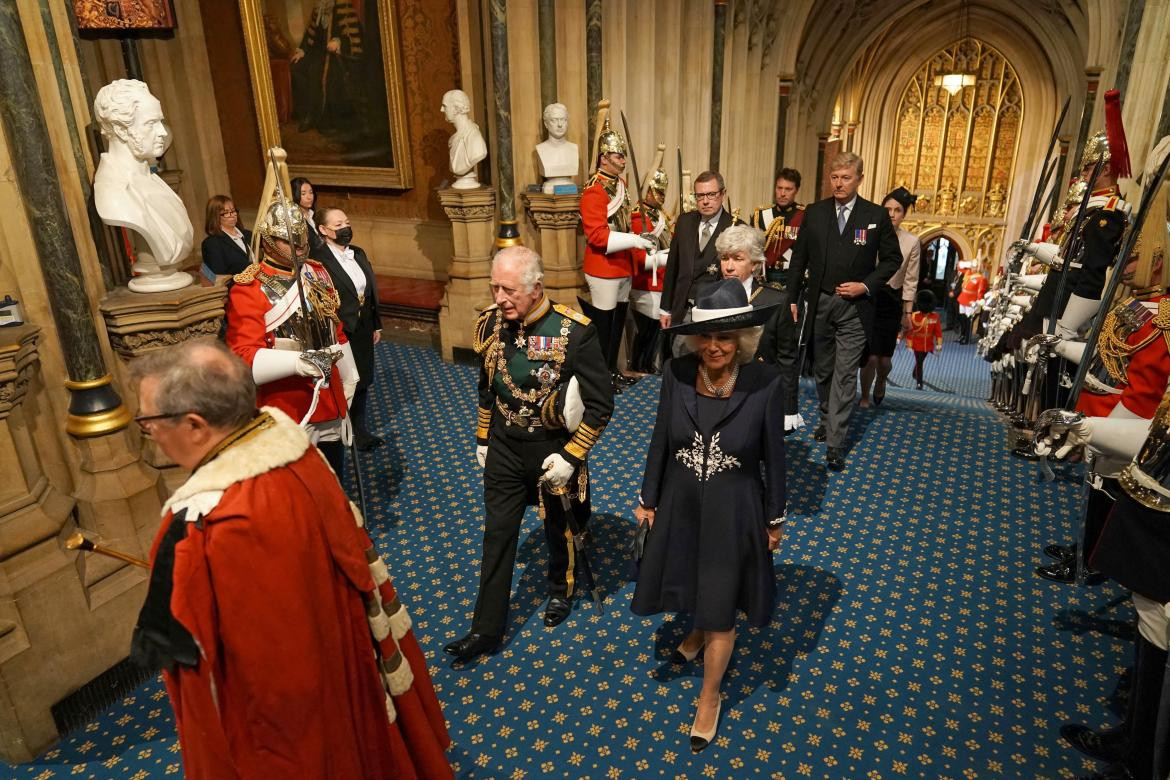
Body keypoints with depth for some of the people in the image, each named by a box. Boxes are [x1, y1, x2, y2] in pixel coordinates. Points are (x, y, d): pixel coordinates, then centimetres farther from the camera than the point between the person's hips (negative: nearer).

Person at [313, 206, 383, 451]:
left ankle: (360, 429, 35)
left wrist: (376, 325, 13)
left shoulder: (359, 253, 7)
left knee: (363, 380, 18)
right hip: (339, 334, -7)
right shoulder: (318, 260, -18)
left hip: (363, 330, 7)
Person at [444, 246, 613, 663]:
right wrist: (483, 439, 13)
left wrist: (570, 456, -19)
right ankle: (486, 629, 25)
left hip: (553, 449, -3)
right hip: (504, 448, 4)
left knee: (559, 529, 19)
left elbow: (601, 404, -16)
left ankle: (561, 589, 49)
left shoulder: (574, 331, -23)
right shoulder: (491, 322, -8)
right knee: (497, 536, 10)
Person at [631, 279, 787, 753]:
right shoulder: (677, 373, -14)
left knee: (721, 609, 13)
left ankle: (709, 698, 38)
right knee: (691, 587, 24)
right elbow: (660, 440, -2)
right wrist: (647, 499, 5)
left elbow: (773, 456, -8)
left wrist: (775, 519, 0)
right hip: (680, 506, 3)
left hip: (733, 513, -2)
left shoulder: (765, 383, -20)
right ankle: (699, 630, 61)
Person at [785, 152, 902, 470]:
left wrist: (867, 285, -10)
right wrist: (792, 299, 4)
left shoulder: (877, 215, -2)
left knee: (845, 375, -6)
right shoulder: (814, 212, 3)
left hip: (855, 307, -3)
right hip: (819, 303, 3)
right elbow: (799, 258, 7)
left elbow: (892, 258, 4)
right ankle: (827, 421, 34)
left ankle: (835, 444, -4)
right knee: (823, 370, 15)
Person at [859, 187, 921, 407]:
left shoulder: (912, 242, 1)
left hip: (891, 301, 2)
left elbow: (910, 281, 5)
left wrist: (907, 312, 5)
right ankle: (864, 397, 17)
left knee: (885, 359, 1)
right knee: (870, 357, -8)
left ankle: (880, 382, 38)